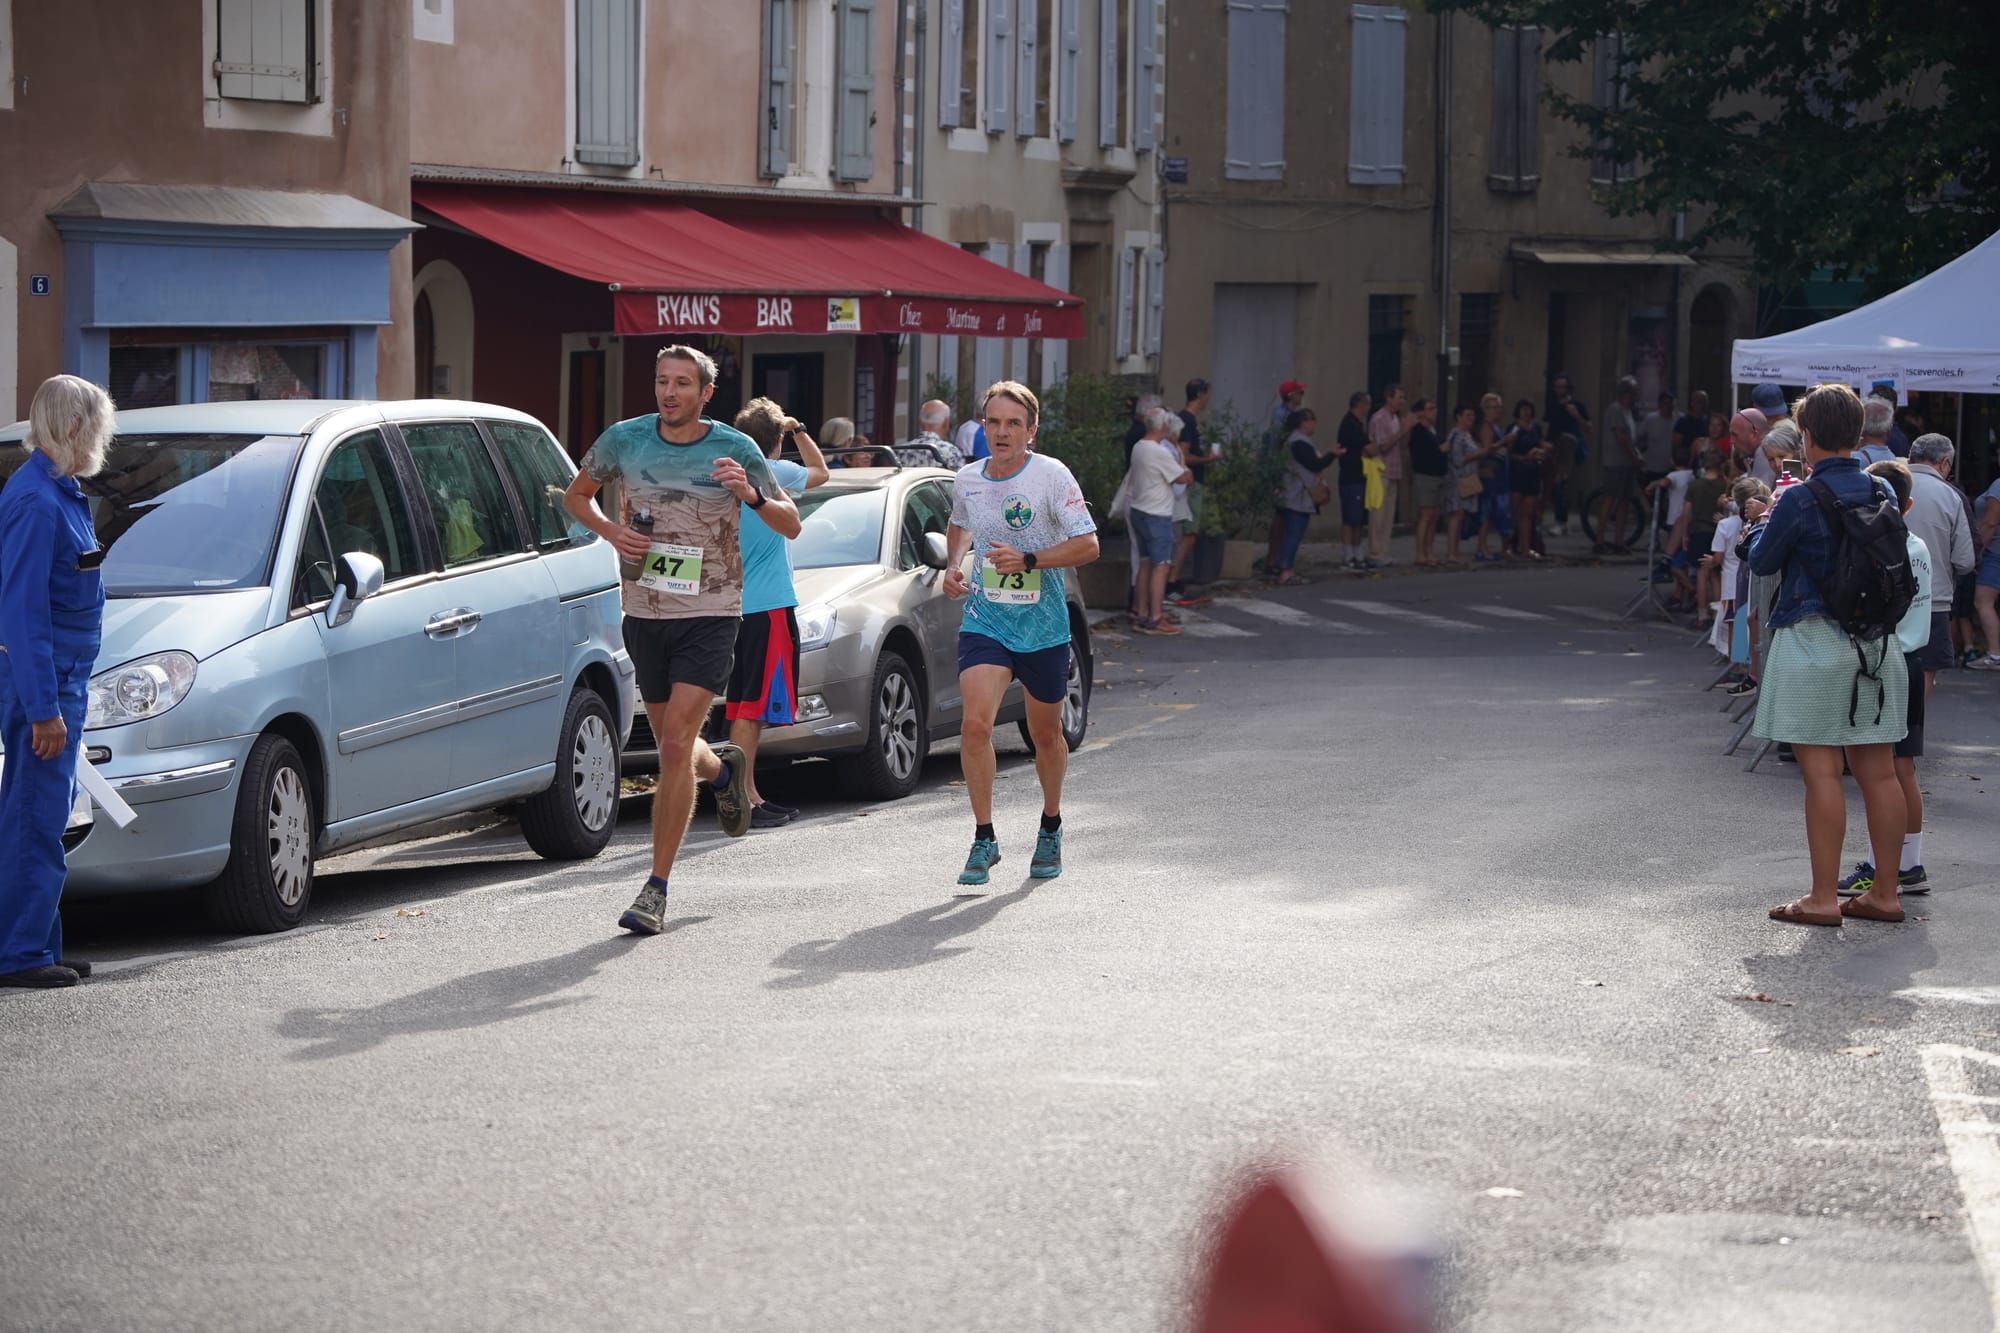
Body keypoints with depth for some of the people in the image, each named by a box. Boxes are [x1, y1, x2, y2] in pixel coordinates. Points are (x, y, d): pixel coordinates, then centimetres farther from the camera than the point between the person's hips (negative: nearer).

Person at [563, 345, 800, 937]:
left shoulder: (735, 449, -5)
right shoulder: (624, 439, 1)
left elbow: (791, 525, 1)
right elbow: (576, 495, 15)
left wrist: (751, 495, -20)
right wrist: (610, 530, -6)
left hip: (709, 618, -4)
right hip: (644, 616, 4)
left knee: (675, 748, -14)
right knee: (672, 749, 15)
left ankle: (657, 888, -8)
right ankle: (722, 769, 52)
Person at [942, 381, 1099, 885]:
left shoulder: (1051, 475, -10)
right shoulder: (968, 479, 3)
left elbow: (1087, 544, -12)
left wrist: (1028, 560, -22)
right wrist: (953, 566, 6)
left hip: (1043, 627, -2)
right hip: (984, 621, 2)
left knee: (1046, 734, 12)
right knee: (975, 723, -18)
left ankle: (1051, 829, 37)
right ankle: (984, 839, -9)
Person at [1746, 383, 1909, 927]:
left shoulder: (1800, 501, -14)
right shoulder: (1881, 494, 3)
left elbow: (1761, 561, -3)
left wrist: (1763, 521, 18)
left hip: (1813, 639, -6)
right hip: (1876, 642, 6)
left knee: (1821, 771, -3)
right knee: (1878, 771, 8)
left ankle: (1823, 898, -1)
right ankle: (1884, 893, 14)